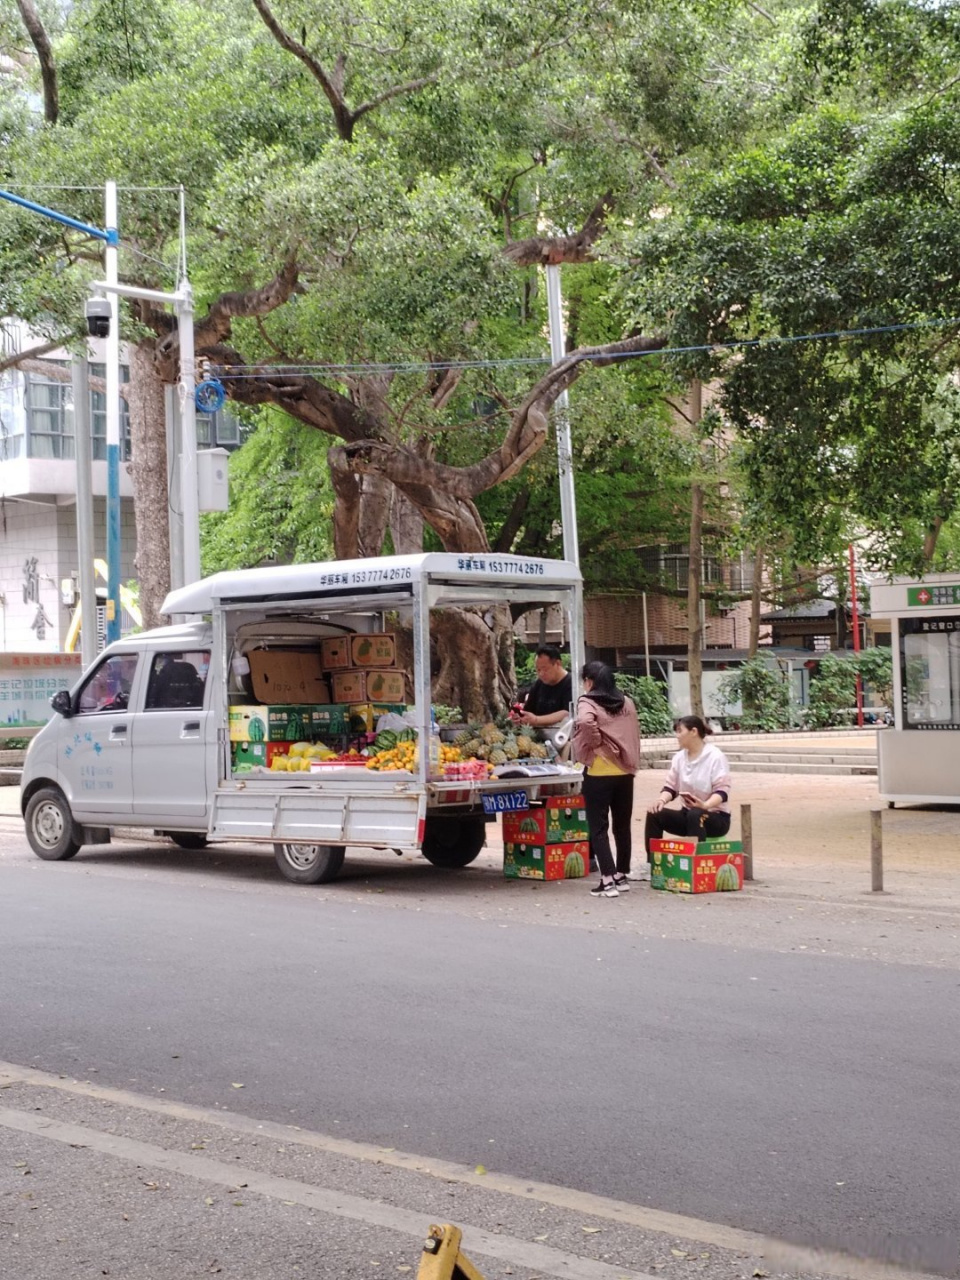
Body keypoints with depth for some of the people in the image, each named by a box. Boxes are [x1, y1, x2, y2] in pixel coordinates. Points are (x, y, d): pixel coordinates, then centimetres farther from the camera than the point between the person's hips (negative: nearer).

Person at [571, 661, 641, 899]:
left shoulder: (588, 703, -7)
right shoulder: (626, 703, 10)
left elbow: (585, 722, -28)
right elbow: (634, 735, 15)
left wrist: (594, 744, -13)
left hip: (599, 773, -5)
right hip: (625, 771, 6)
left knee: (598, 828, 1)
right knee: (622, 825, 16)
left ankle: (608, 880, -5)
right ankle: (622, 875, 24)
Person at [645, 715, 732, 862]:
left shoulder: (715, 757, -12)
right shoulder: (679, 757, 8)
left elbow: (722, 791, -20)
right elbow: (671, 786, 5)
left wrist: (705, 805, -41)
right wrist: (661, 799, -19)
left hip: (716, 816, -6)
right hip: (688, 814, 6)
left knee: (695, 815, -39)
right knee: (655, 814, -16)